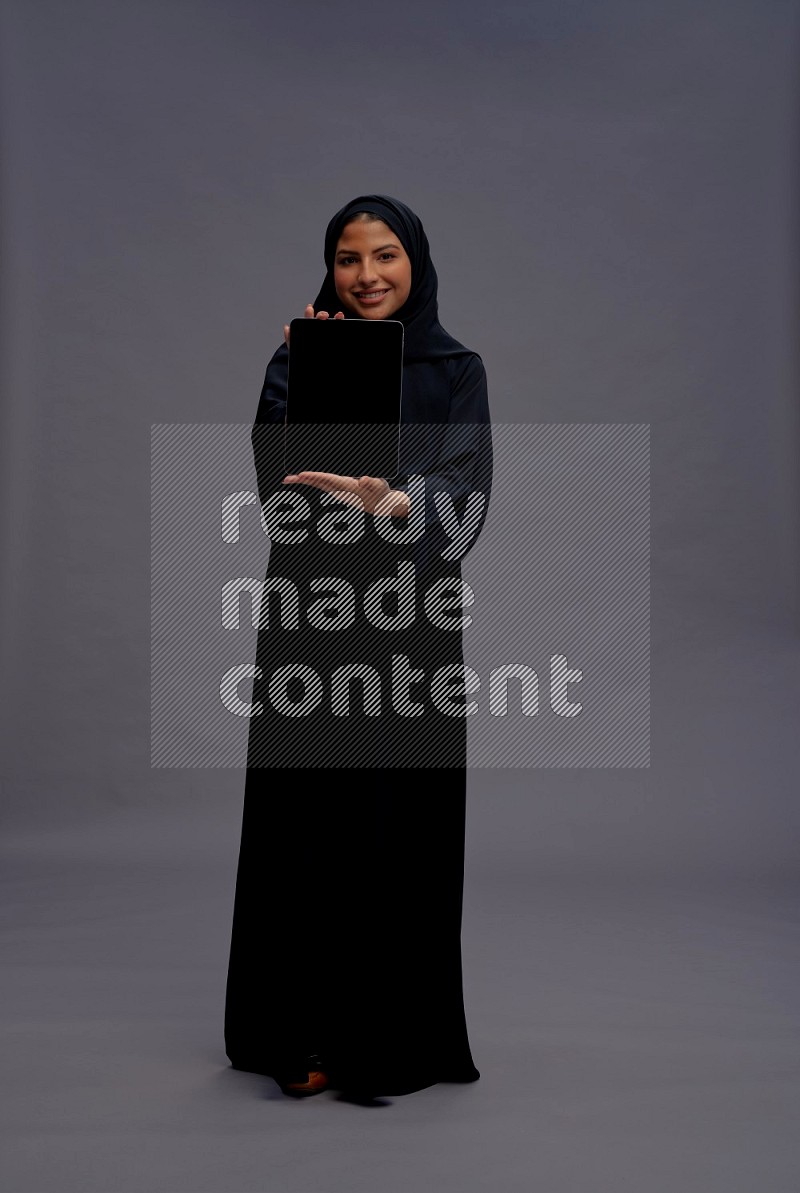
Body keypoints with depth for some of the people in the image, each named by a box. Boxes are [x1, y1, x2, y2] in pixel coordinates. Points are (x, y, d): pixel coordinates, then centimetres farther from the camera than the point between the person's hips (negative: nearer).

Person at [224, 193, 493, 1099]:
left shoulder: (457, 371, 4)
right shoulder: (298, 359, 7)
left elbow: (462, 496, -12)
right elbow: (278, 482, -8)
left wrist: (391, 502, -31)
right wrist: (305, 377, -18)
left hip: (409, 622, 0)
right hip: (309, 616, 1)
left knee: (401, 823, 3)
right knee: (303, 824, 3)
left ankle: (389, 1041, 18)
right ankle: (302, 1034, 19)